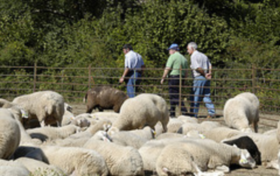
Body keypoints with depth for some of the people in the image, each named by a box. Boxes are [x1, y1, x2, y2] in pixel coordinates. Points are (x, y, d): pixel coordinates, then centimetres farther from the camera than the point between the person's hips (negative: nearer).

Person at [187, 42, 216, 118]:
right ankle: (212, 113, 1)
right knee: (206, 96, 8)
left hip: (199, 78, -8)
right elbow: (209, 65, 13)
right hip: (206, 78, 8)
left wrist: (205, 74, -10)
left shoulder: (193, 56, -7)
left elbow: (197, 68, -18)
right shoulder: (203, 55, 19)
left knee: (195, 97, -2)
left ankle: (194, 114, 0)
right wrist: (209, 73, -2)